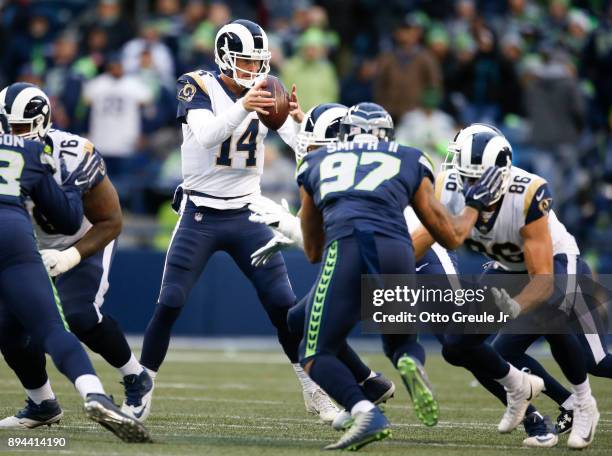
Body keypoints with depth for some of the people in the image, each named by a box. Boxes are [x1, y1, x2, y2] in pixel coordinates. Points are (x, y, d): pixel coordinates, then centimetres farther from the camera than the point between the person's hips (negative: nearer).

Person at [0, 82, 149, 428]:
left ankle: (136, 378, -1)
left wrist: (70, 258, -36)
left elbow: (111, 222, -23)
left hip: (87, 242, -4)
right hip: (31, 247, 5)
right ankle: (42, 405, 12)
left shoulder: (72, 157, -31)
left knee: (78, 315, -26)